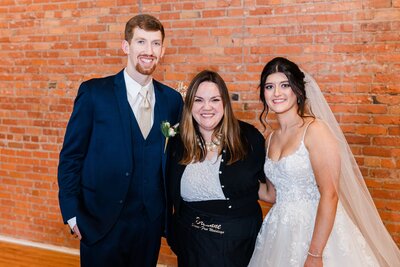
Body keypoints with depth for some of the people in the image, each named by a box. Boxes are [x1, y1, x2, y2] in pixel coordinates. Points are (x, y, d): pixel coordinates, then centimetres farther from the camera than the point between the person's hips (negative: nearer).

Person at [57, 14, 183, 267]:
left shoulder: (172, 99, 1)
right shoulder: (93, 92, -8)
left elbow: (172, 158, 7)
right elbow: (70, 156, -5)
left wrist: (169, 210, 4)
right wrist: (72, 214, -7)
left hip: (151, 222, 3)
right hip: (101, 222, -3)